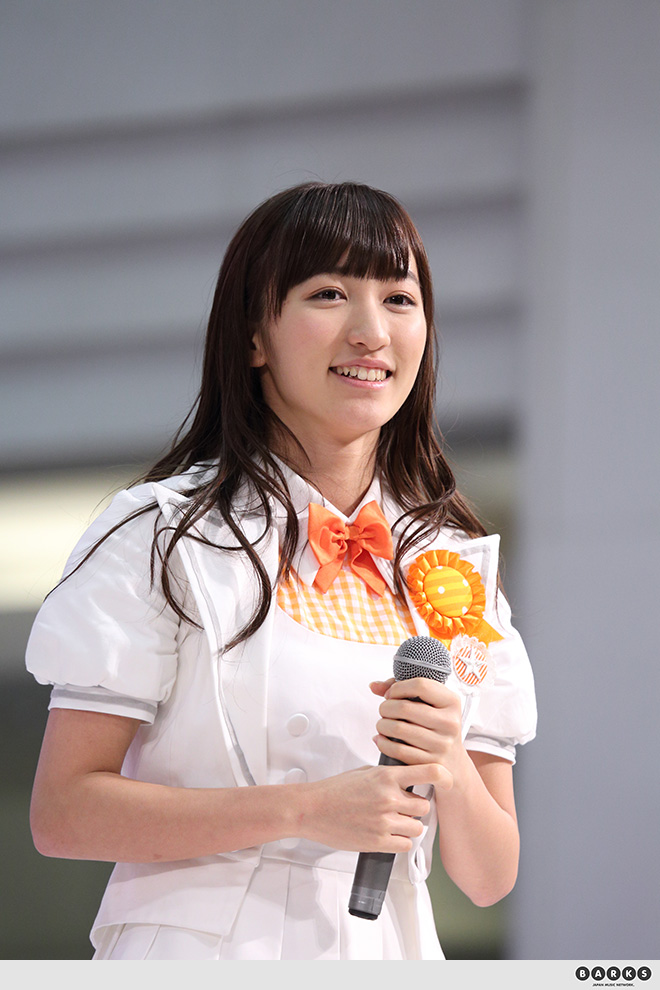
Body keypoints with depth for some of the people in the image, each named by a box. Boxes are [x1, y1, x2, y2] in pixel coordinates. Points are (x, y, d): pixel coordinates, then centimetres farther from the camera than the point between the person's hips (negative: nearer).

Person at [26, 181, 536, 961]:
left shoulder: (455, 566, 7)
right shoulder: (162, 536, -6)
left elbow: (489, 878, 7)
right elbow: (63, 812, -12)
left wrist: (449, 770, -13)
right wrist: (307, 810, -18)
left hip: (387, 955, 4)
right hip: (201, 948, -4)